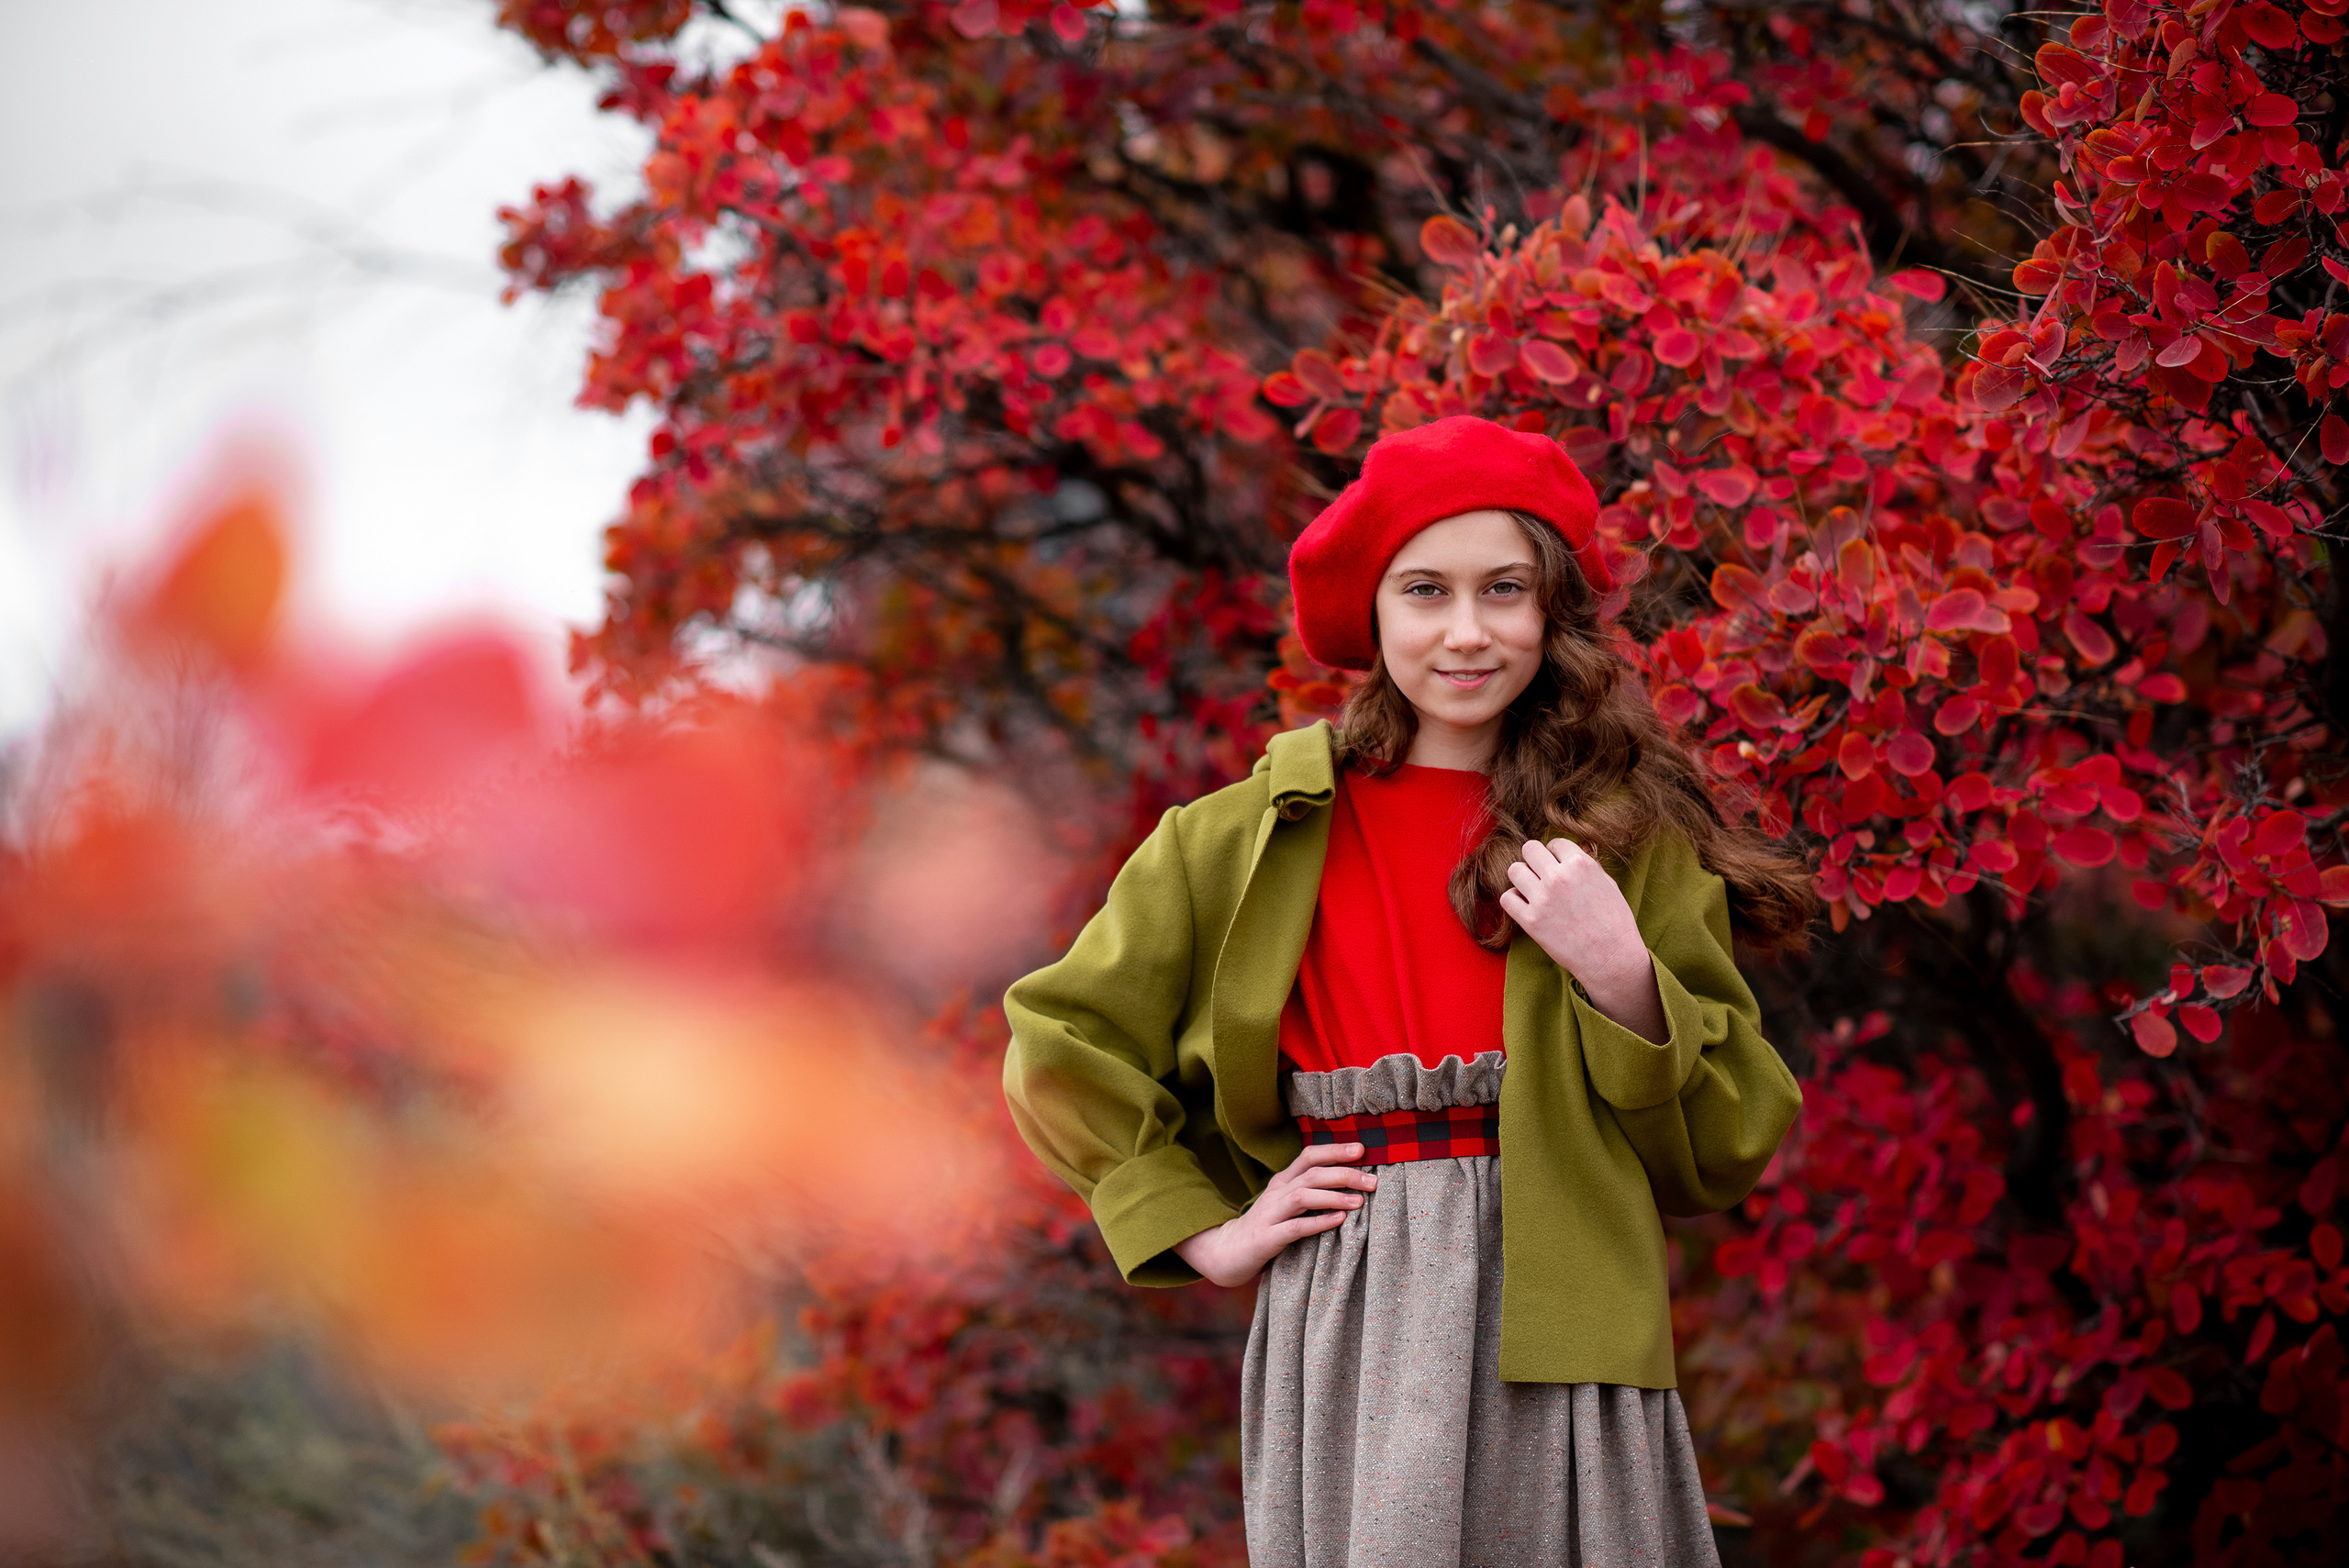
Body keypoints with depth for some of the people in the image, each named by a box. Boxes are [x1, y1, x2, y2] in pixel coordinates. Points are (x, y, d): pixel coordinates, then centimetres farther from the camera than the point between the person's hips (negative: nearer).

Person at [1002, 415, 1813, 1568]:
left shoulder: (1627, 833, 7)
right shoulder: (1265, 834, 6)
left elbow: (1724, 1156, 5)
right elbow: (1063, 1049, 14)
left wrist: (1622, 978, -9)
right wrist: (1208, 1234, 6)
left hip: (1563, 1331, 0)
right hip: (1355, 1331, 0)